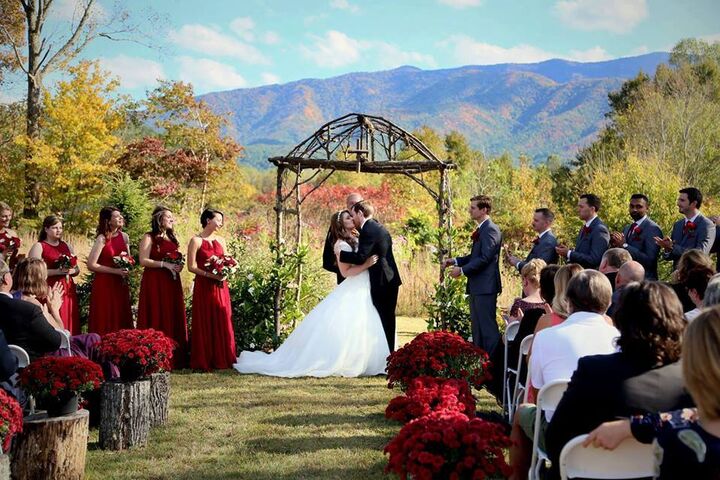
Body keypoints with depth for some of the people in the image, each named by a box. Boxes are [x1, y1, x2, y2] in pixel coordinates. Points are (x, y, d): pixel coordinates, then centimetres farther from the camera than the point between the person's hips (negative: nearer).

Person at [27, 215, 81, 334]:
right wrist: (57, 271, -19)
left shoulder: (67, 246, 17)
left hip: (68, 291, 6)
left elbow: (77, 270, 20)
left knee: (70, 326, 2)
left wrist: (71, 271, -3)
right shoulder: (38, 247, -1)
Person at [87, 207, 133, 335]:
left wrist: (127, 269, -1)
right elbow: (91, 265, -16)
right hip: (104, 285, -5)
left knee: (122, 320, 6)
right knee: (105, 321, -2)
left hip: (121, 284, 5)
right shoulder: (102, 239, -10)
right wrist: (115, 271, -16)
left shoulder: (124, 237, 6)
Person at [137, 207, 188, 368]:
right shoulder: (149, 238, -3)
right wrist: (164, 264, -18)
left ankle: (174, 358, 7)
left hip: (172, 282, 7)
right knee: (157, 318, -7)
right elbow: (143, 260, -12)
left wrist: (178, 265, 6)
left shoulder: (172, 238, 18)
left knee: (173, 318, 4)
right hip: (154, 282, -7)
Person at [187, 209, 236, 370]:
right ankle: (204, 362, 3)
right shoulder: (196, 241, -4)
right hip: (203, 286, -5)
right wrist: (210, 274, -19)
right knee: (205, 323, -2)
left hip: (220, 286, 5)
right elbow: (191, 266, -9)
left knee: (222, 322, 5)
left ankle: (221, 360, 13)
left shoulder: (220, 240, 12)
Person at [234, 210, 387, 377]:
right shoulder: (342, 244, -10)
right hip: (351, 295, -8)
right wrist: (367, 264, -21)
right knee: (340, 332, -8)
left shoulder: (356, 240, 14)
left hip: (363, 293, 8)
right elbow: (346, 272, -15)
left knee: (361, 332, 6)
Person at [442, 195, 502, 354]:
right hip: (477, 287, 10)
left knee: (488, 326, -8)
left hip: (485, 287, -10)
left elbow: (485, 258, -22)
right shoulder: (482, 229, 16)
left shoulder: (490, 229, -15)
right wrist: (455, 261, 10)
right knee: (477, 325, 14)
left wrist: (462, 270, -17)